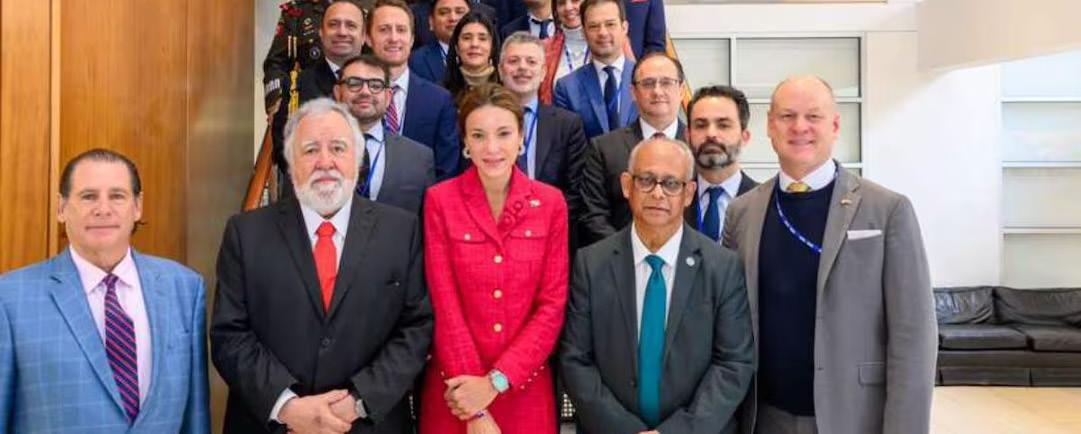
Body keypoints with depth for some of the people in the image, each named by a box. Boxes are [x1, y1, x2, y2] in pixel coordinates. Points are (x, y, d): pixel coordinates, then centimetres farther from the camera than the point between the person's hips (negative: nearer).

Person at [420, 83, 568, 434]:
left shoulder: (551, 203, -2)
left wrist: (495, 381, -13)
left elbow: (552, 305, -4)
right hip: (457, 388, -1)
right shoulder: (440, 201, -6)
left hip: (526, 388, 1)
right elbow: (444, 305, -9)